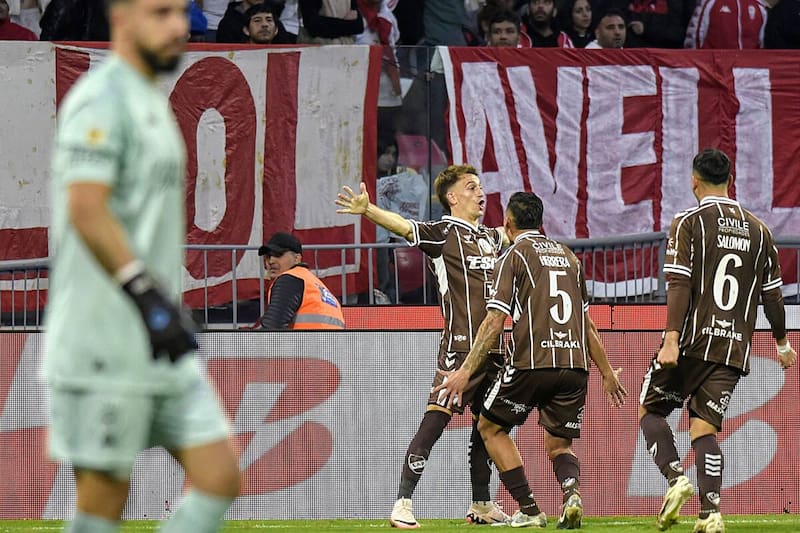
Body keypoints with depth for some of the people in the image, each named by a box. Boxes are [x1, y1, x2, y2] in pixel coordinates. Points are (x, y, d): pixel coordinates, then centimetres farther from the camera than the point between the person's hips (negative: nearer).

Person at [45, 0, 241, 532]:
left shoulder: (152, 101, 18)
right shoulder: (101, 99, -12)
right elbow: (86, 210, -23)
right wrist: (149, 294, -29)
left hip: (163, 348, 9)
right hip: (106, 344, -9)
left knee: (221, 477, 1)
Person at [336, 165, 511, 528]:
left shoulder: (491, 237, 18)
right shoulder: (443, 233, -3)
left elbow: (513, 234, 42)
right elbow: (402, 226, -19)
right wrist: (367, 210, -35)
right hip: (460, 348, -7)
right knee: (434, 421, -13)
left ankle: (481, 506, 26)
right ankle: (402, 505, -15)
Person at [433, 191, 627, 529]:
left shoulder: (513, 257, 2)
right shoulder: (568, 256, 19)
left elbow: (495, 321, -8)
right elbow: (587, 323, 22)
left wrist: (466, 371, -9)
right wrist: (607, 373, 30)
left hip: (531, 362, -5)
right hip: (575, 364, 5)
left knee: (491, 427, 16)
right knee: (559, 445, 15)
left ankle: (529, 510, 6)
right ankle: (571, 492, -20)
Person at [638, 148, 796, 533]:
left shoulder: (688, 223, -3)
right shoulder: (758, 230, 10)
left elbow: (680, 285, -12)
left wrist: (671, 338, -17)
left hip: (692, 341, -4)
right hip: (735, 349, 4)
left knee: (650, 411, 12)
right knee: (704, 428, 3)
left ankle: (676, 479, -11)